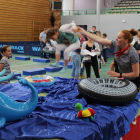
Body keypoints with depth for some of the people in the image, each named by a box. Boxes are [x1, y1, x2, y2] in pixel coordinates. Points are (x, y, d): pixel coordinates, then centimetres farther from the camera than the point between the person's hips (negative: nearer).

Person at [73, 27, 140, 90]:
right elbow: (99, 40, -18)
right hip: (123, 78, 5)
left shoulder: (133, 53, -34)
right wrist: (82, 31, -19)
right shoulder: (116, 44, -18)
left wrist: (118, 74, -28)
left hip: (133, 80, -5)